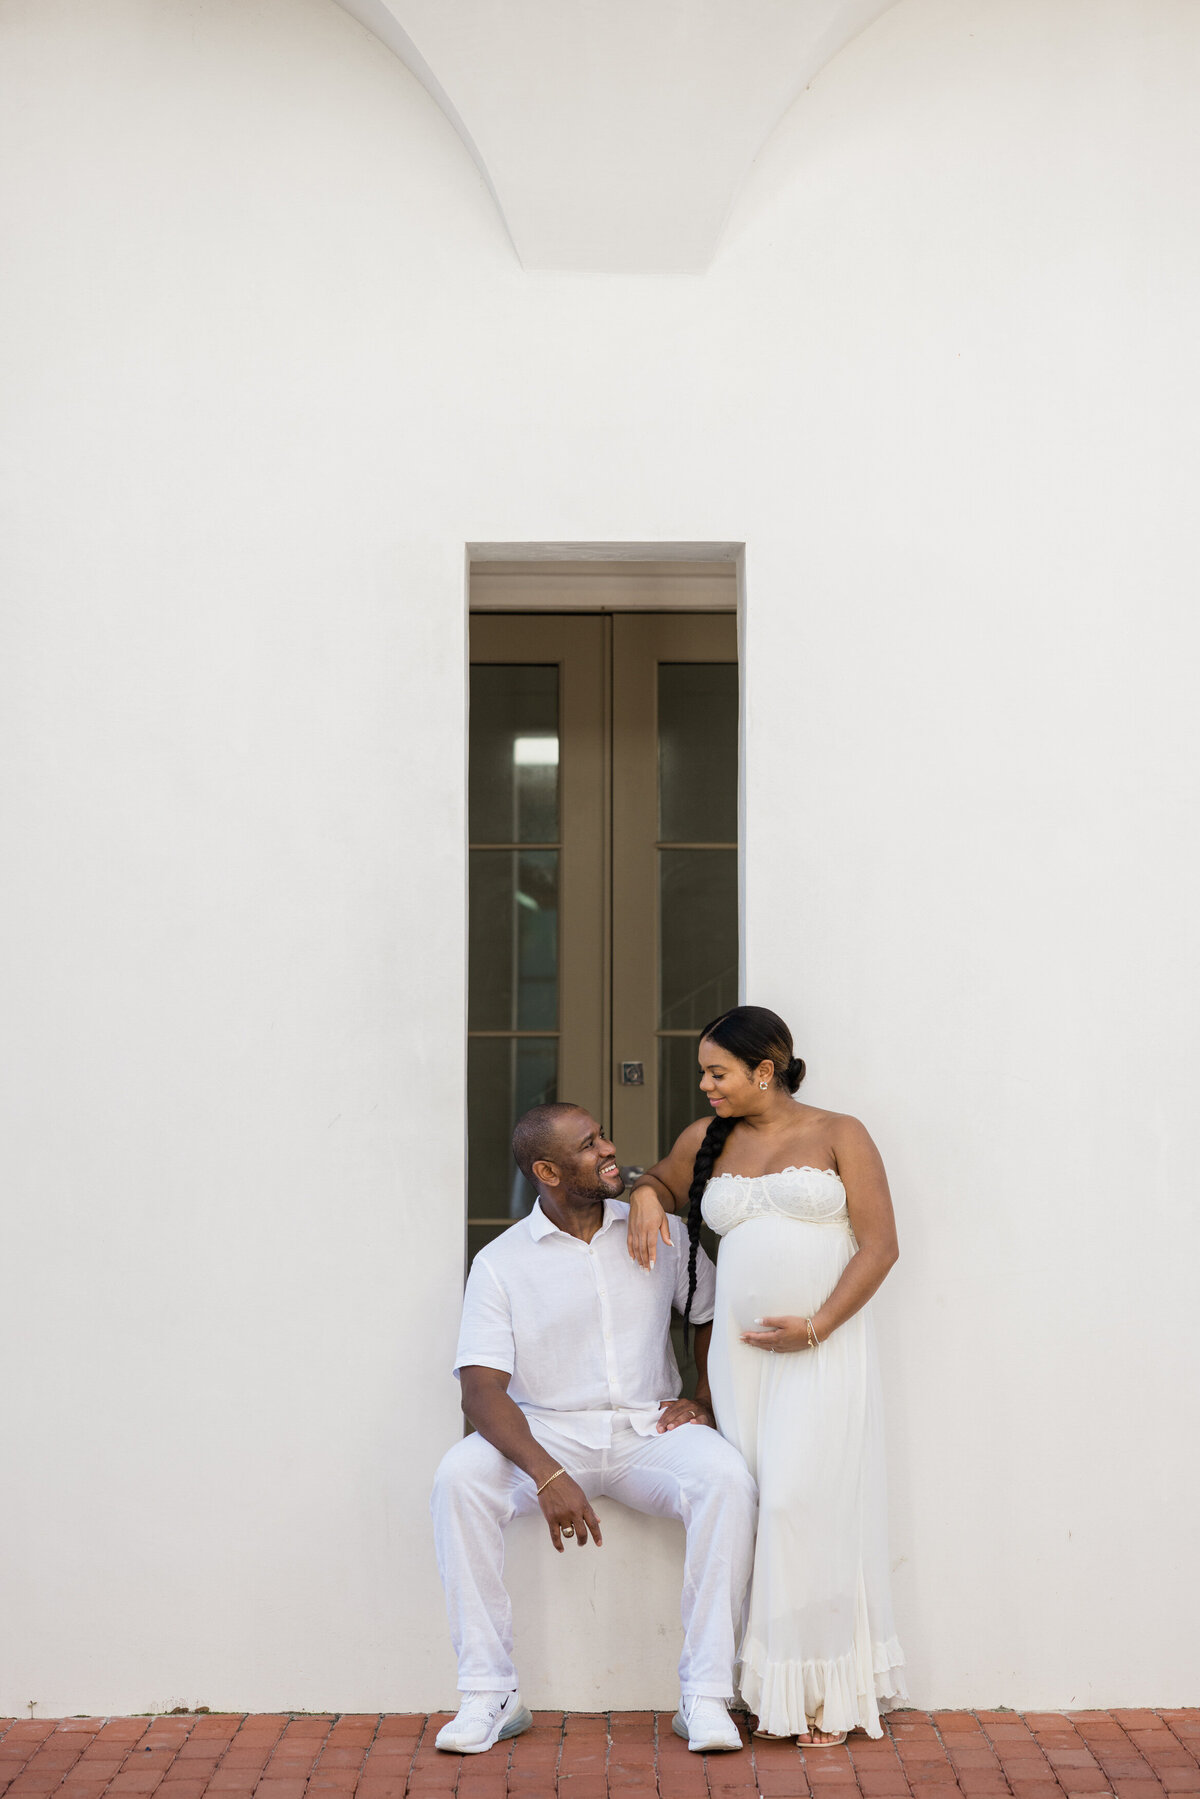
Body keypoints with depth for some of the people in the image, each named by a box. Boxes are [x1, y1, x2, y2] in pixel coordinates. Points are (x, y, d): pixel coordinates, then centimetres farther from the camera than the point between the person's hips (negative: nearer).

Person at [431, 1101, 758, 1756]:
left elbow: (714, 1311, 22)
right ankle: (490, 1694, -22)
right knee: (458, 1476, -31)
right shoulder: (500, 1263, -3)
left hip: (648, 1430, 1)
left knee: (727, 1478, -31)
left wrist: (703, 1399, 4)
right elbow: (481, 1391, -12)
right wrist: (547, 1476, -27)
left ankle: (704, 1697, -25)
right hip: (547, 1433, -1)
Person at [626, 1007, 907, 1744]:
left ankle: (826, 1688, 0)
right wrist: (645, 1197, 9)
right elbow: (661, 1182, 34)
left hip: (826, 1348, -4)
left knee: (803, 1503, -11)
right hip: (741, 1348, 4)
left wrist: (816, 1326, -14)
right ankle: (771, 1686, 5)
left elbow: (880, 1244, -5)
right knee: (756, 1506, 0)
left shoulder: (838, 1135, 0)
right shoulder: (706, 1141, 13)